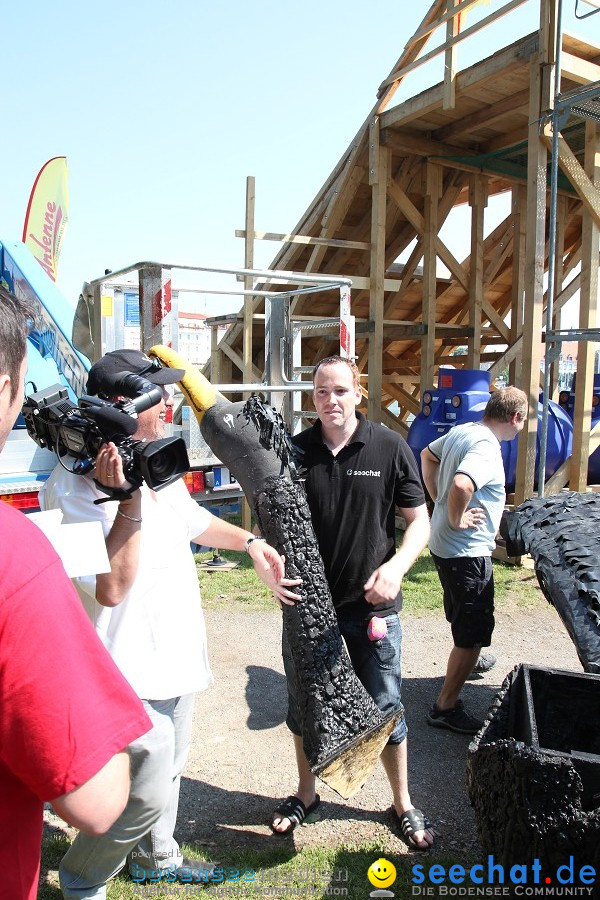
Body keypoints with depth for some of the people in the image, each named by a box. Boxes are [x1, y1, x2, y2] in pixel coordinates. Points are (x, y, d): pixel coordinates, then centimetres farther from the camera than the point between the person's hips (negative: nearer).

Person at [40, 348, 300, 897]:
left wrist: (249, 542, 18)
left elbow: (190, 519, 24)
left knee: (167, 770, 25)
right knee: (147, 793, 1)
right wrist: (127, 501, -36)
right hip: (132, 671, -9)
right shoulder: (74, 485, -24)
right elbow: (111, 588, -31)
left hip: (178, 654, 9)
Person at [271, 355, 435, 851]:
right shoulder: (295, 450, -4)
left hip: (372, 606, -2)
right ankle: (306, 793, 44)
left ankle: (403, 804, 38)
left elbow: (420, 521, -4)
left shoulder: (390, 447, -8)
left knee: (384, 709, 13)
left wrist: (397, 565, -21)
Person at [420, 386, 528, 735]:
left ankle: (467, 661, 56)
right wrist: (456, 519, -25)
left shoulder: (461, 431, 5)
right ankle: (446, 707, 13)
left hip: (444, 546, 10)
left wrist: (439, 500, 17)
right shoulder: (487, 448, -24)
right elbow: (461, 485, -43)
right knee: (473, 633, 2)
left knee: (466, 621, 32)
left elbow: (427, 456, 21)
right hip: (468, 552, -10)